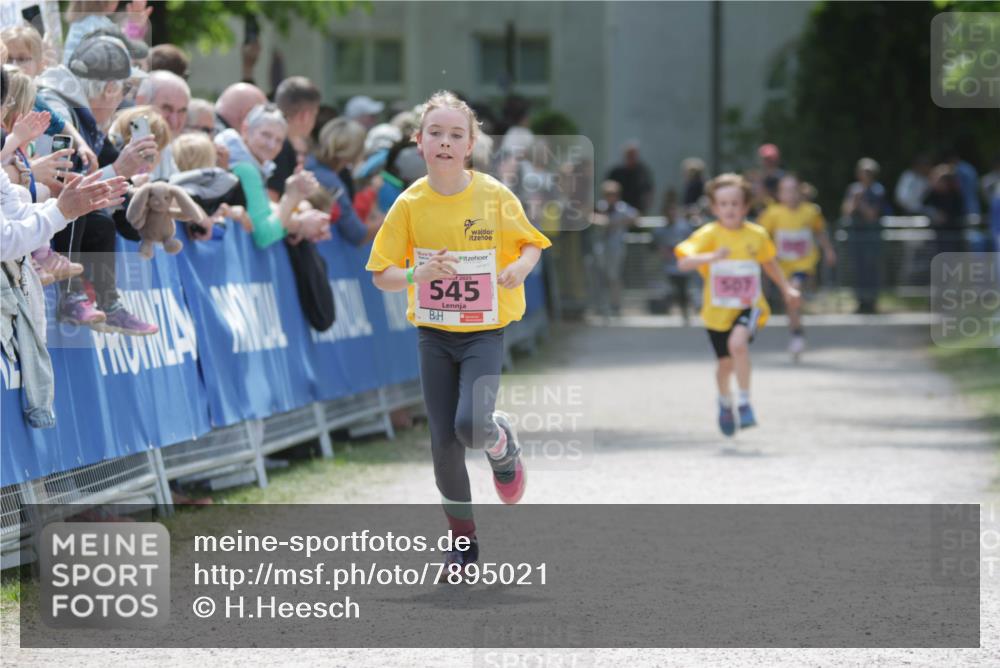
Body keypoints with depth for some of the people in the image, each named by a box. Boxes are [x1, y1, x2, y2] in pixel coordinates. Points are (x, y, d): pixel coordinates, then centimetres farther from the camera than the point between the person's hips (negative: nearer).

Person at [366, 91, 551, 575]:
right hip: (433, 333, 2)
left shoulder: (495, 196, -9)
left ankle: (502, 443, 14)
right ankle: (462, 536, 21)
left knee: (472, 426, -23)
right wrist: (419, 273, -22)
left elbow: (531, 244, 6)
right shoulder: (410, 203, -6)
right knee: (444, 444, 1)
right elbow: (381, 276, -1)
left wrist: (520, 268, -16)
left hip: (484, 331, -2)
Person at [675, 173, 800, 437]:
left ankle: (744, 403, -16)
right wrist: (711, 257, -43)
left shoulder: (757, 234, -5)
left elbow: (770, 263, 16)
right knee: (726, 363, 12)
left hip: (749, 306, 0)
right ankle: (725, 402, 46)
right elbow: (683, 262, -27)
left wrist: (786, 289, 21)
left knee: (737, 342, -30)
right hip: (718, 309, 0)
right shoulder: (708, 234, -13)